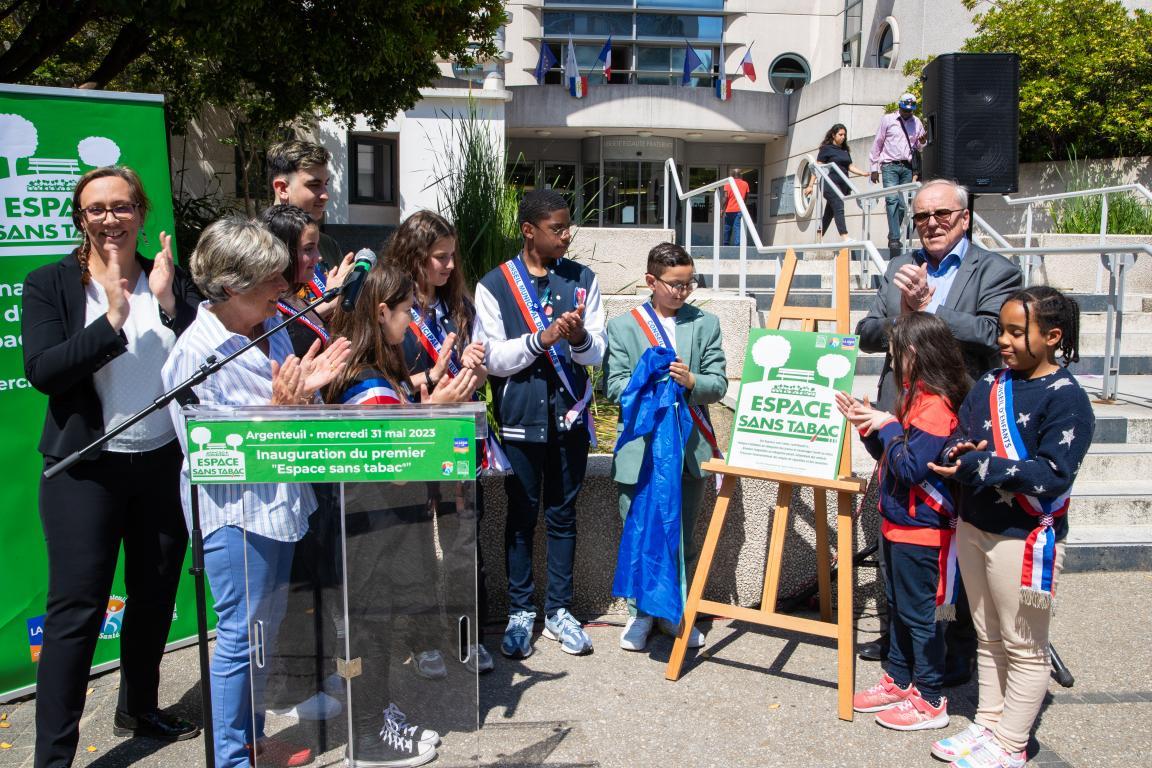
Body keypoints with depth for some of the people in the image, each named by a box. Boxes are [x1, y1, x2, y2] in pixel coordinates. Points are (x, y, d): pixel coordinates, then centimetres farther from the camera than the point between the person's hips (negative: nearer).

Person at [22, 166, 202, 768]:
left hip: (164, 462, 4)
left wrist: (169, 305, -18)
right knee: (77, 608, -2)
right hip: (86, 469, -3)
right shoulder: (49, 285, -2)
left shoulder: (171, 279, 4)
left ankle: (138, 710, 35)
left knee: (155, 594, 14)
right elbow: (41, 370, -15)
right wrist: (112, 322, -23)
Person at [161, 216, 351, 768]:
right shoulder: (195, 353, -19)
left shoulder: (272, 327, 3)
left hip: (279, 502, 8)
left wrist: (306, 387, -9)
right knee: (240, 636, 4)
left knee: (265, 628, 20)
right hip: (235, 509, -8)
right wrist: (278, 405, -26)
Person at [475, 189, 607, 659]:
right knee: (521, 515, 8)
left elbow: (596, 354, 2)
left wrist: (580, 336, -21)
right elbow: (491, 357, -8)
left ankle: (559, 610, 23)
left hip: (570, 416, 2)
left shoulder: (583, 280, 5)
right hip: (520, 417, -2)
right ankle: (520, 613, 22)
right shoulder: (494, 285, -3)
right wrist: (541, 338, -22)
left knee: (563, 514, 10)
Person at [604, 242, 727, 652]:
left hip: (689, 448, 2)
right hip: (640, 449, -1)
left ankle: (675, 612, 28)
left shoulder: (705, 323, 7)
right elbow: (614, 387, -3)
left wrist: (691, 381, -18)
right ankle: (640, 614, 23)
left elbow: (718, 384, 2)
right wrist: (653, 380, -18)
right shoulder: (622, 326, 3)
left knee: (682, 537, 12)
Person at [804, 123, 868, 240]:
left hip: (843, 185, 7)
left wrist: (865, 173, 6)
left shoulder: (845, 150, 20)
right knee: (839, 208, -20)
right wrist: (811, 185, -8)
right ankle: (845, 237, -31)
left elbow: (850, 167, 19)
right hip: (830, 183, -7)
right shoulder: (826, 148, 2)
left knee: (829, 213, 8)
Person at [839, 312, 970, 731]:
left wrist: (887, 425, -17)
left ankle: (931, 700, 15)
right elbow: (890, 456, 17)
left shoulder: (935, 405, -22)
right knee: (898, 607, 20)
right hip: (898, 524, 10)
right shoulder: (916, 398, 10)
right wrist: (868, 424, 5)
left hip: (920, 530, -10)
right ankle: (899, 681, 33)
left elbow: (910, 466, -26)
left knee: (920, 613, 2)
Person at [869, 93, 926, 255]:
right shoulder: (887, 120, 5)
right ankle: (894, 239, -22)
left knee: (903, 204, -3)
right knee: (892, 200, -17)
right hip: (890, 166, -3)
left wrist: (922, 143, -2)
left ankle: (894, 237, 7)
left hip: (908, 168, 3)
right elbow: (877, 144, 7)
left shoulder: (917, 123, 14)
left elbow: (919, 148, 23)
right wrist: (874, 168, 4)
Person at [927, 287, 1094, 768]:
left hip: (1023, 538, -6)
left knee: (1023, 647, 8)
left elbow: (1054, 476, -20)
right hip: (973, 526, 7)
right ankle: (987, 724, 33)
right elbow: (956, 437, 8)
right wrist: (957, 453, -15)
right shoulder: (989, 384, 6)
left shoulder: (1066, 398, -13)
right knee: (988, 638, 19)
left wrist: (979, 465, -25)